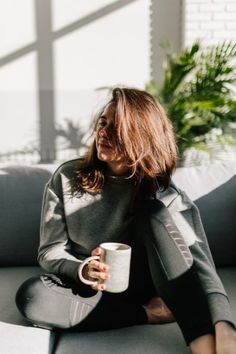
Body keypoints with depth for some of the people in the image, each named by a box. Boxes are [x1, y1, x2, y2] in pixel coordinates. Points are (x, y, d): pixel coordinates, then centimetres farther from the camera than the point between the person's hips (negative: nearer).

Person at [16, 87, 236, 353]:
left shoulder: (162, 194, -12)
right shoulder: (67, 178, -7)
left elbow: (200, 264, -23)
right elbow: (50, 252, -3)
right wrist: (82, 270, -26)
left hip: (142, 284, -1)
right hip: (88, 288, 2)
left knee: (154, 213, -28)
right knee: (31, 295, -31)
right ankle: (150, 313, -19)